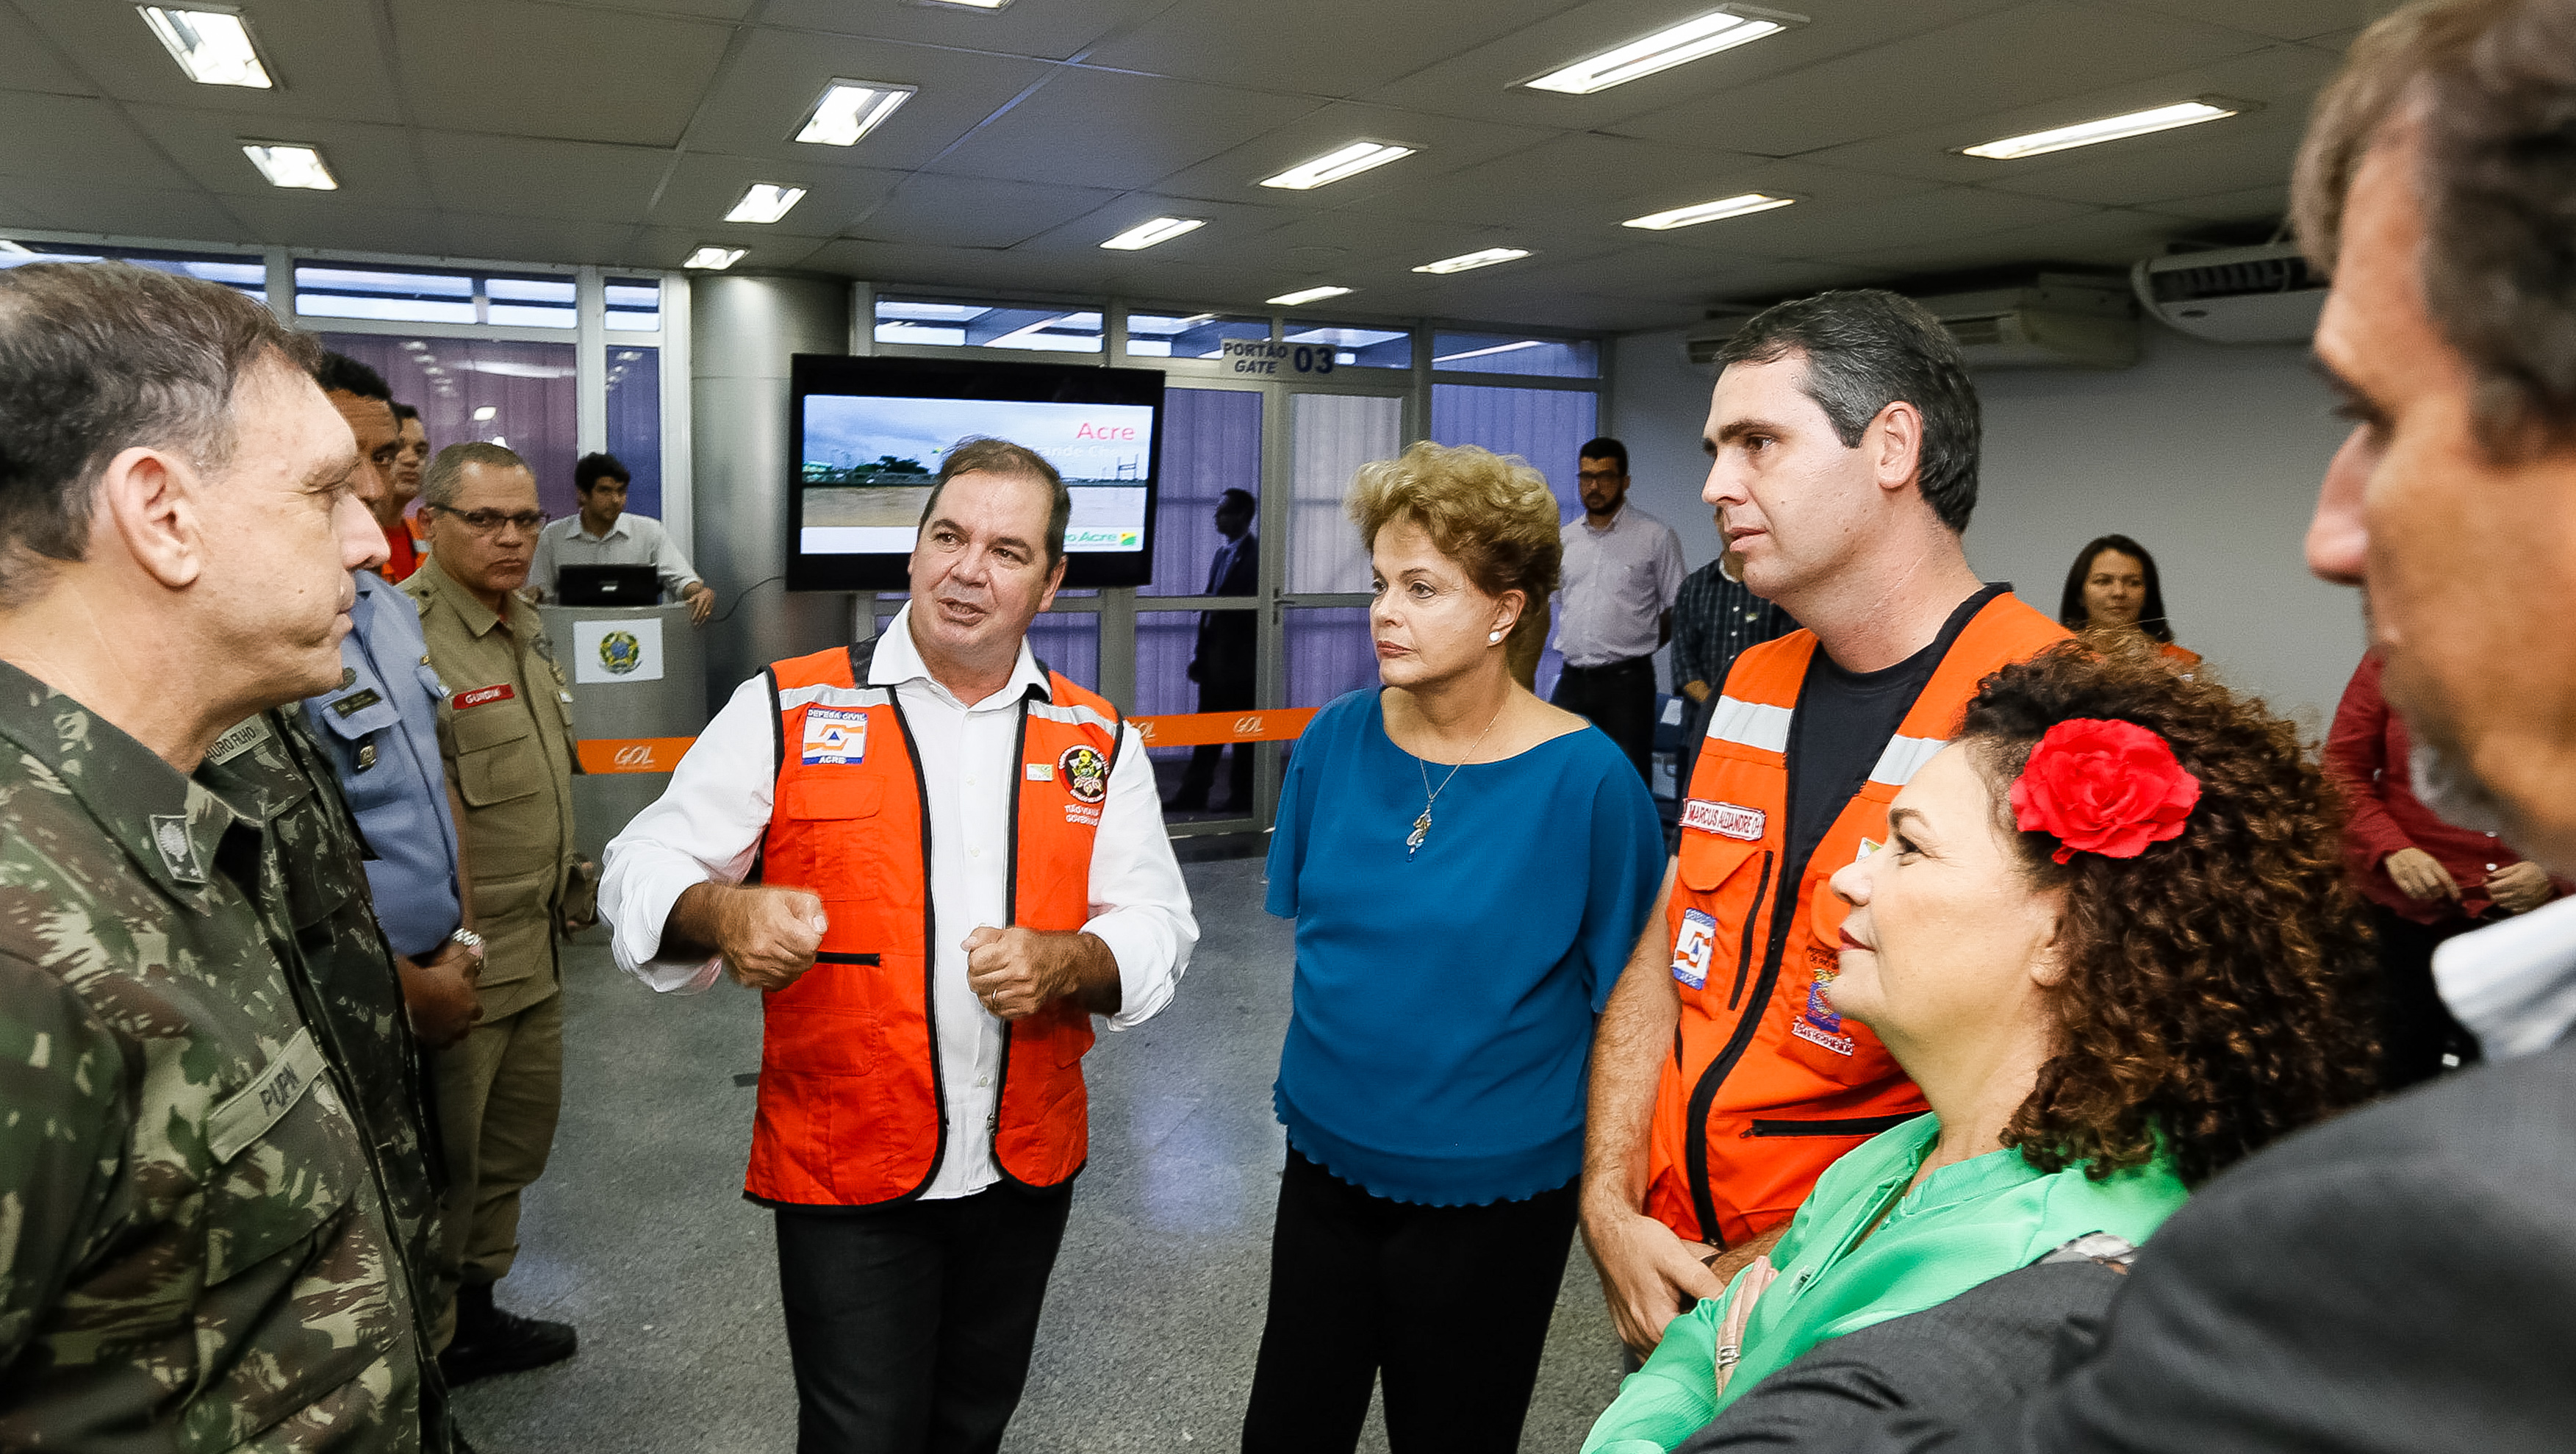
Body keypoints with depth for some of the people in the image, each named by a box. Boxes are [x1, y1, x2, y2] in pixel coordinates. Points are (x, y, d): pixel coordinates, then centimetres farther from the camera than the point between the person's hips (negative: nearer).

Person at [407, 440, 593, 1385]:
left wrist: (565, 883, 22)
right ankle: (424, 1352, 23)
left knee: (518, 1141, 21)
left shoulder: (527, 630, 11)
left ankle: (476, 1312, 40)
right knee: (443, 1163, 5)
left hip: (535, 948, 9)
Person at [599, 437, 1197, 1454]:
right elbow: (643, 873, -6)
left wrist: (1064, 963, -21)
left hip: (1027, 1174, 4)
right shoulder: (788, 710, -6)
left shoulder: (1098, 742, 2)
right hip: (843, 1179, -3)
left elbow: (1158, 931, 0)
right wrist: (721, 914, -28)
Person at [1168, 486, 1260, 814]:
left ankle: (1242, 796, 10)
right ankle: (1194, 794, 11)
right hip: (1215, 653, 8)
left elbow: (1259, 605, -13)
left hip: (1241, 655, -8)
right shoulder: (1222, 553, 15)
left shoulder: (1256, 554, -9)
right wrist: (1201, 653, 11)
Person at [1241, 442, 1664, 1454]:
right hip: (1326, 1157, 4)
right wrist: (1325, 1058, 11)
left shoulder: (1586, 778, -18)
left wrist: (1603, 1167, -7)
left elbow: (1624, 999, -10)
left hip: (1491, 1189, -4)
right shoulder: (1335, 740, -5)